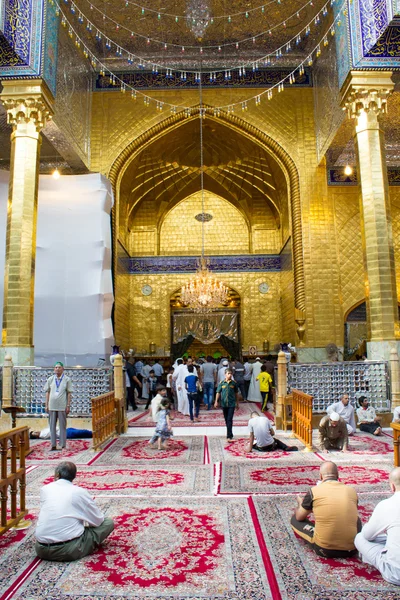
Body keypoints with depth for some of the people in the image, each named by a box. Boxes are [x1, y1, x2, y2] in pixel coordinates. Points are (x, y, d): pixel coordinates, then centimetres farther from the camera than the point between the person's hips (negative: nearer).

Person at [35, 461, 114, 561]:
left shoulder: (45, 488, 5)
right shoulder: (80, 492, -3)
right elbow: (98, 520, 4)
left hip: (41, 549, 4)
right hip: (69, 551, -4)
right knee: (108, 523, 9)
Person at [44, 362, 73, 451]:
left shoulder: (67, 379, 2)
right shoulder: (50, 379, 9)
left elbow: (69, 393, 1)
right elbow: (47, 392, 11)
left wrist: (68, 406, -4)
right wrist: (46, 405, 5)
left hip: (62, 407, -3)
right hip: (52, 406, 3)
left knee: (63, 426, 2)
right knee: (52, 426, 6)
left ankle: (63, 445, 8)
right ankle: (53, 445, 14)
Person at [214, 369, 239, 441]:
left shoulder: (234, 383, -1)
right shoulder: (221, 383, -1)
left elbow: (236, 393, 8)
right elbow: (218, 393, 3)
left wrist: (237, 402, 11)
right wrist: (216, 402, -3)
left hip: (231, 404, -2)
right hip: (224, 404, 2)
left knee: (230, 420, -8)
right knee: (226, 419, 12)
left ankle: (229, 436, -9)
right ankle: (230, 434, 27)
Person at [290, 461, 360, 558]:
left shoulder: (314, 490, -3)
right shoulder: (351, 490, 5)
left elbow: (299, 517, 11)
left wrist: (300, 503, 33)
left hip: (324, 549, -3)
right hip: (351, 550, 4)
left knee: (294, 519, 18)